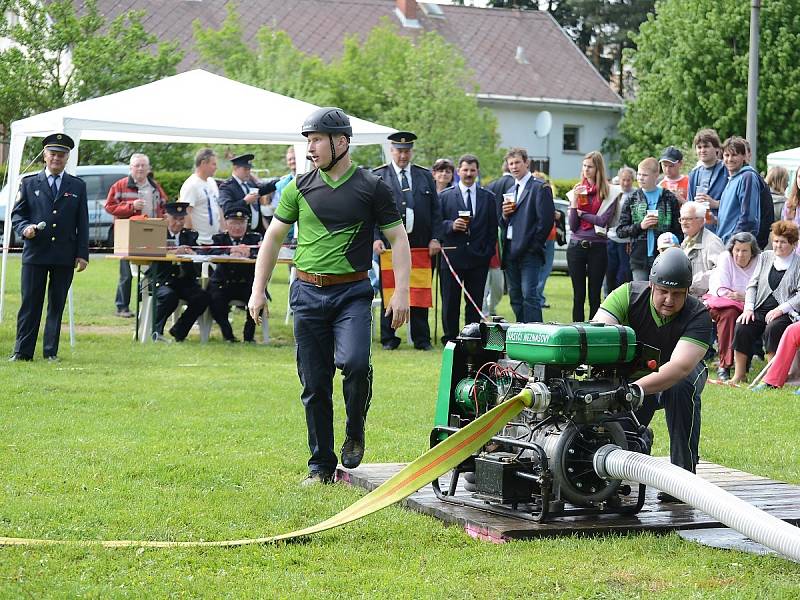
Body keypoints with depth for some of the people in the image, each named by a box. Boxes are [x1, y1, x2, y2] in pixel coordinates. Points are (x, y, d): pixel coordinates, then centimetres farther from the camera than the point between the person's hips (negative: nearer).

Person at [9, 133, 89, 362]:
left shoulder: (78, 186, 11)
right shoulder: (29, 183, 10)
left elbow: (82, 223, 8)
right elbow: (17, 214, 9)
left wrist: (82, 254, 1)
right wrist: (24, 228, -13)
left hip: (65, 257, 1)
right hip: (35, 254, -1)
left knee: (57, 305, 4)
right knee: (30, 304, -1)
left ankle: (51, 351, 10)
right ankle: (22, 351, 2)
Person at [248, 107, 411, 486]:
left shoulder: (371, 187, 0)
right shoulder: (300, 187, 7)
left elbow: (398, 240, 2)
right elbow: (274, 238, 13)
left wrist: (401, 292, -8)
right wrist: (258, 291, 8)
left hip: (353, 292, -3)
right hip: (307, 292, 3)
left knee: (354, 362, -24)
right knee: (314, 384, 4)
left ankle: (355, 433, 3)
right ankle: (321, 466, 16)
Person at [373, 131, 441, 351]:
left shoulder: (425, 176, 13)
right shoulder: (378, 176, 5)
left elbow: (436, 210, 12)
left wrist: (435, 238, 1)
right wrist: (375, 238, -11)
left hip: (421, 246, 2)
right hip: (389, 244, -2)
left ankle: (421, 339, 12)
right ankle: (389, 339, 10)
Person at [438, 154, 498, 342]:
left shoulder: (488, 197, 12)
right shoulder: (445, 196, 7)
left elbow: (493, 228, 10)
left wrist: (488, 253, 1)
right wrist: (451, 225, -16)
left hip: (478, 258, 1)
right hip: (452, 257, -1)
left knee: (475, 302, 3)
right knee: (450, 302, 1)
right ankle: (450, 339, 9)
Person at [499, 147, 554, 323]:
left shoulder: (540, 188, -4)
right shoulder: (510, 191, 21)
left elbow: (546, 219, -11)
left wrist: (534, 246, -13)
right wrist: (504, 215, 0)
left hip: (528, 251, -8)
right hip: (510, 252, 8)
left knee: (529, 295, -13)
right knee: (515, 296, 8)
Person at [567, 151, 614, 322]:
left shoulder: (609, 192, -1)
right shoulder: (577, 190, 8)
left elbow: (603, 221, -11)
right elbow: (572, 226, 3)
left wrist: (581, 213, -4)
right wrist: (574, 202, -8)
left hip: (597, 247, -3)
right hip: (576, 246, 3)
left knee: (595, 295, 2)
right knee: (578, 295, 5)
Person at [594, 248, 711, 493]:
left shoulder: (698, 315, -29)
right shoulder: (629, 295, -24)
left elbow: (680, 366, -43)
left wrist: (635, 389, -58)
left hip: (679, 375, -2)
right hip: (634, 370, 2)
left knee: (682, 388, -36)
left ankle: (683, 474, -27)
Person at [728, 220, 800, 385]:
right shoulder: (765, 257, 17)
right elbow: (753, 284, 15)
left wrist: (780, 309, -16)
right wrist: (748, 308, 0)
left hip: (785, 312, -4)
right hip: (760, 309, 4)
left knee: (773, 329, -35)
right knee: (741, 328, -24)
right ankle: (739, 374, -15)